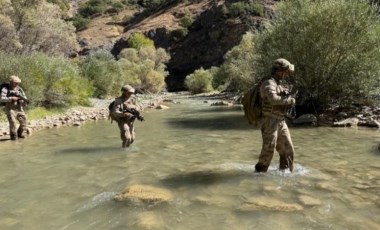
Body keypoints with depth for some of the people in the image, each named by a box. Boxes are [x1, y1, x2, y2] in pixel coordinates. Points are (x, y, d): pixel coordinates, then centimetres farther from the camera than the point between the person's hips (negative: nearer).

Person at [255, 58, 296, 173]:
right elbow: (273, 99, -34)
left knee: (288, 150, 10)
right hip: (270, 123, -9)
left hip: (281, 122, 9)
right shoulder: (269, 83, -15)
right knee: (268, 151, -3)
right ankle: (260, 172, 12)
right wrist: (289, 100, -20)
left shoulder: (281, 84, 15)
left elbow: (287, 103, 21)